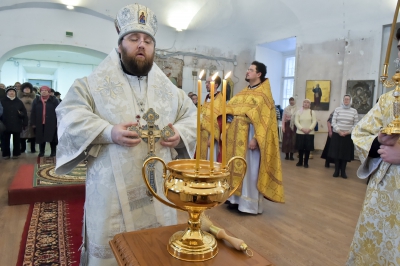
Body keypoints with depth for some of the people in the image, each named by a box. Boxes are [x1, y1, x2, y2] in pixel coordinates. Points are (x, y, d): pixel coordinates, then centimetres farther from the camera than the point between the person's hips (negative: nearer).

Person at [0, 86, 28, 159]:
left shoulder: (19, 102, 3)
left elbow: (24, 113, 3)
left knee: (16, 141, 9)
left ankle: (16, 153, 20)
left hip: (17, 125, 0)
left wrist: (25, 123, -2)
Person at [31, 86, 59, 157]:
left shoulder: (54, 100, -1)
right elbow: (33, 113, 6)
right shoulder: (36, 101, 8)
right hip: (40, 123, 3)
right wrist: (33, 123, 1)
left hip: (51, 123, -3)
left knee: (52, 138, 2)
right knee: (41, 138, 9)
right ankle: (41, 152, 20)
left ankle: (53, 152, 13)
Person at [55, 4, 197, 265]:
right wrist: (108, 132, -21)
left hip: (158, 187, 4)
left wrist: (181, 134, -9)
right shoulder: (95, 82, 0)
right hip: (112, 189, -3)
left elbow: (192, 116, 13)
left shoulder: (169, 88, 10)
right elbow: (69, 115, -6)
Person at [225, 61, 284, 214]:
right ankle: (236, 198, 22)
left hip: (249, 137, -7)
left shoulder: (263, 94, -6)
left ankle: (250, 203, 10)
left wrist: (255, 138, -22)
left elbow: (264, 119, -15)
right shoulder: (243, 93, 16)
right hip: (237, 137, 7)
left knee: (250, 170, -1)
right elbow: (230, 111, 14)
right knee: (236, 167, 11)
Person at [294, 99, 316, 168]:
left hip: (310, 133, 0)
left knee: (308, 148, 2)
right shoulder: (298, 112, 5)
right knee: (300, 148, 4)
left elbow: (314, 122, -2)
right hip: (300, 132, 0)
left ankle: (306, 162, 12)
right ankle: (300, 161, 18)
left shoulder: (312, 112, 5)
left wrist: (309, 129, -15)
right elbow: (296, 121, -2)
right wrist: (302, 128, -15)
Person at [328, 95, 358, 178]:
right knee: (336, 153, 2)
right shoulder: (337, 109, 2)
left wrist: (348, 132, -11)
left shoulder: (354, 111, 3)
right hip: (337, 134, 0)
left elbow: (356, 124, 1)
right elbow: (333, 122, -2)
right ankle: (336, 171, 13)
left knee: (345, 154, 5)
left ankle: (343, 171, 15)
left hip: (348, 136, 0)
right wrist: (339, 131, -13)